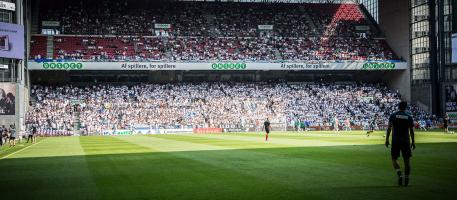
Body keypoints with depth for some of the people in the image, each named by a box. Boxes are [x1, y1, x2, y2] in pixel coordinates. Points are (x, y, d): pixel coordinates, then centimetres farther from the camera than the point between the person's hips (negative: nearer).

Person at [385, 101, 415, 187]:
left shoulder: (393, 116, 0)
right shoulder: (409, 117, 4)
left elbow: (389, 128, -7)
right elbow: (411, 131, 3)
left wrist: (387, 139, -5)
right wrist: (413, 142, 11)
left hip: (395, 141, -1)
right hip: (406, 141, 1)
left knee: (394, 159, 7)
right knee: (407, 160, 9)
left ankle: (399, 175, -15)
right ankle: (406, 179, 9)